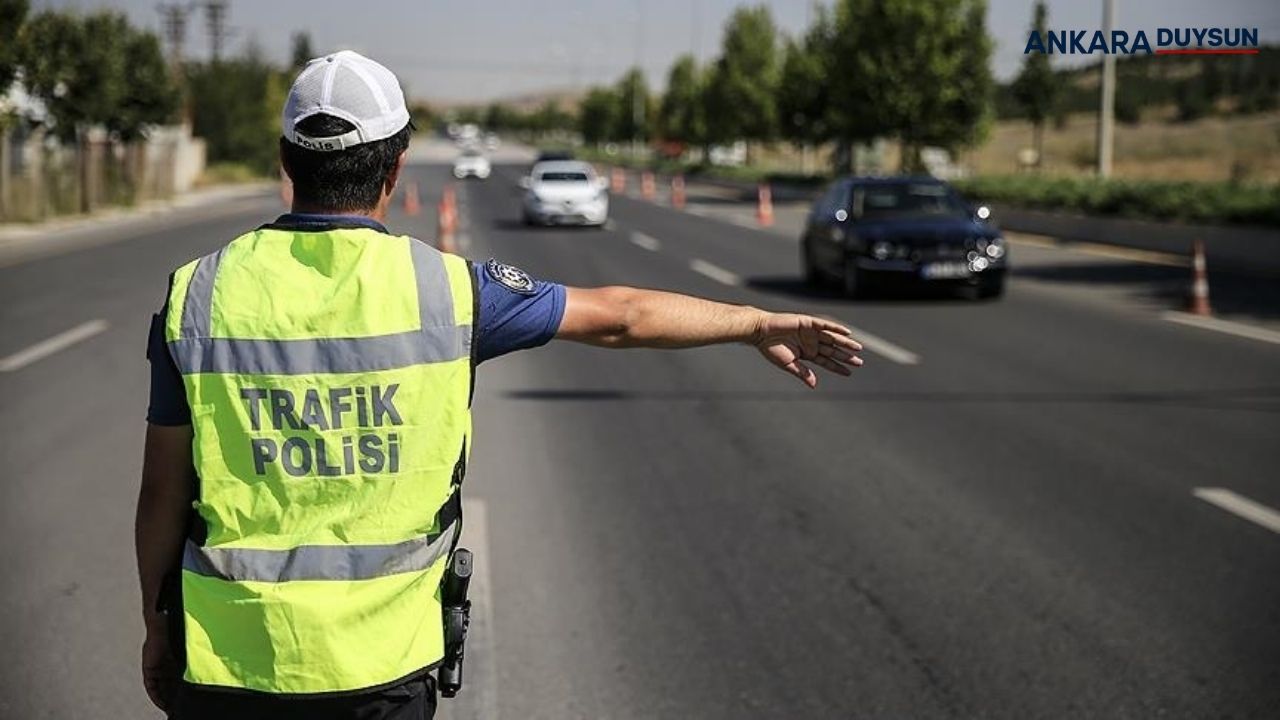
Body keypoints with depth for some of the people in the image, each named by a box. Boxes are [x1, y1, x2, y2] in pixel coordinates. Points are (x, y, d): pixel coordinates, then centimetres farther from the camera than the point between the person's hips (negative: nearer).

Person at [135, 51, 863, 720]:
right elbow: (619, 316, 6)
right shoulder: (443, 289, -6)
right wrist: (759, 323, 20)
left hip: (227, 661, 1)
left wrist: (157, 625, 16)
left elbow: (163, 490, 1)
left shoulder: (200, 293, -4)